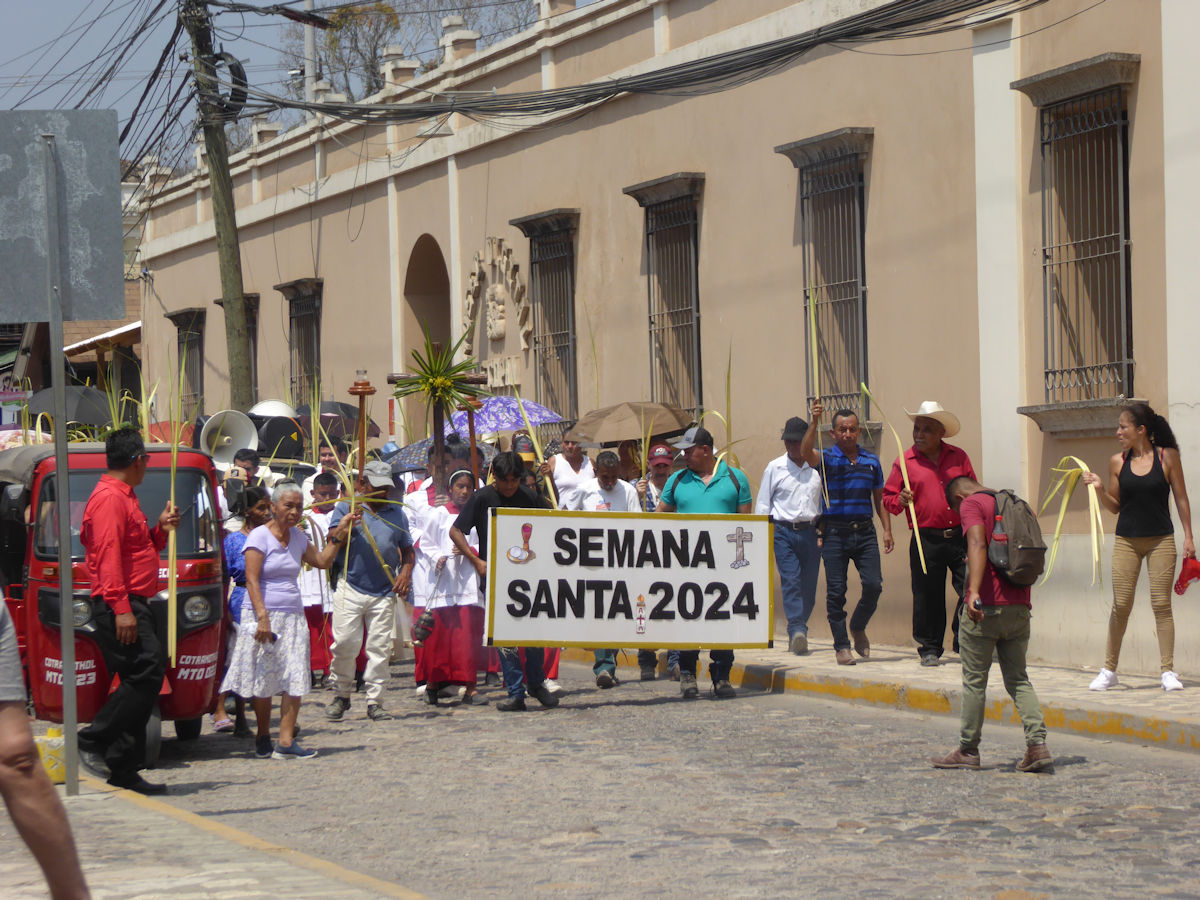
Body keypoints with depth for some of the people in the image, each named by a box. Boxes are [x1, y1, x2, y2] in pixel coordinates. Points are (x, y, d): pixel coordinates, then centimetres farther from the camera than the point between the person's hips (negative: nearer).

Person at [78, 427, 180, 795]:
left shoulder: (123, 497, 22)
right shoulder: (110, 498, -11)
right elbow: (108, 556, -20)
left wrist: (161, 529, 12)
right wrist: (120, 607, -25)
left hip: (132, 606, 11)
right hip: (119, 606, -11)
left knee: (140, 682, 8)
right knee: (145, 675, -18)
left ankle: (124, 769, 9)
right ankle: (92, 742, -14)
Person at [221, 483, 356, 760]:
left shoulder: (298, 537, 13)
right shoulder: (260, 536, -7)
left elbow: (321, 561, 26)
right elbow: (252, 580, -13)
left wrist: (339, 534, 16)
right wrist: (263, 617, -22)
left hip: (293, 616, 6)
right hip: (263, 615, -5)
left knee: (295, 679, -5)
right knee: (264, 679, 1)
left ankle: (286, 742, -7)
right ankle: (263, 738, 16)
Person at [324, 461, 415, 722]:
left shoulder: (397, 513, 14)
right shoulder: (346, 509, 6)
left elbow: (408, 550, 18)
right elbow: (331, 543, -3)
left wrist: (406, 572, -1)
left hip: (384, 592, 2)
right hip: (351, 589, -2)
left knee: (379, 648, 1)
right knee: (344, 644, -6)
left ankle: (375, 702, 8)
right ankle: (342, 695, 12)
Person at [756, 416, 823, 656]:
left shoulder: (817, 468, 9)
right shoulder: (774, 468, 7)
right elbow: (762, 505, 10)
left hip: (811, 531, 2)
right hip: (784, 531, -2)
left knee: (809, 585, 2)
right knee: (791, 581, -15)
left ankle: (797, 632, 15)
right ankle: (797, 630, -23)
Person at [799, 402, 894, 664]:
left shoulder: (871, 460, 12)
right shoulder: (827, 458, 2)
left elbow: (879, 498, 16)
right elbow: (806, 452, -21)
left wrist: (887, 530, 8)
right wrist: (814, 422, -32)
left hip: (864, 531, 2)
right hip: (835, 532, -2)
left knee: (874, 584, -7)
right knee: (836, 591, -2)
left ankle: (858, 627, 19)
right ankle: (841, 645, 8)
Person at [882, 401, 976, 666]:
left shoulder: (958, 457, 11)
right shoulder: (904, 462, 4)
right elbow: (888, 498, 10)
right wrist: (900, 500, -14)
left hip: (960, 537, 2)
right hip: (926, 541, -2)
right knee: (927, 596, 0)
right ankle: (930, 649, 13)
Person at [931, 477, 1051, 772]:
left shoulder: (971, 504, -5)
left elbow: (978, 544, -23)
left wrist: (973, 590, -33)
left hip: (985, 606, -6)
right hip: (1019, 606, 6)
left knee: (974, 680, 5)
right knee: (1018, 678, 11)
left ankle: (968, 750, 14)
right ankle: (1037, 743, -4)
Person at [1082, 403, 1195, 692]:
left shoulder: (1167, 457, -2)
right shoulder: (1117, 462, 4)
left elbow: (1181, 498, 3)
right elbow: (1115, 506, 10)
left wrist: (1188, 537, -1)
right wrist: (1100, 489, -8)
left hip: (1161, 540, -2)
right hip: (1126, 540, 2)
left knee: (1161, 604, -4)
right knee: (1121, 605, 0)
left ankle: (1168, 670, 2)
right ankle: (1109, 670, 8)